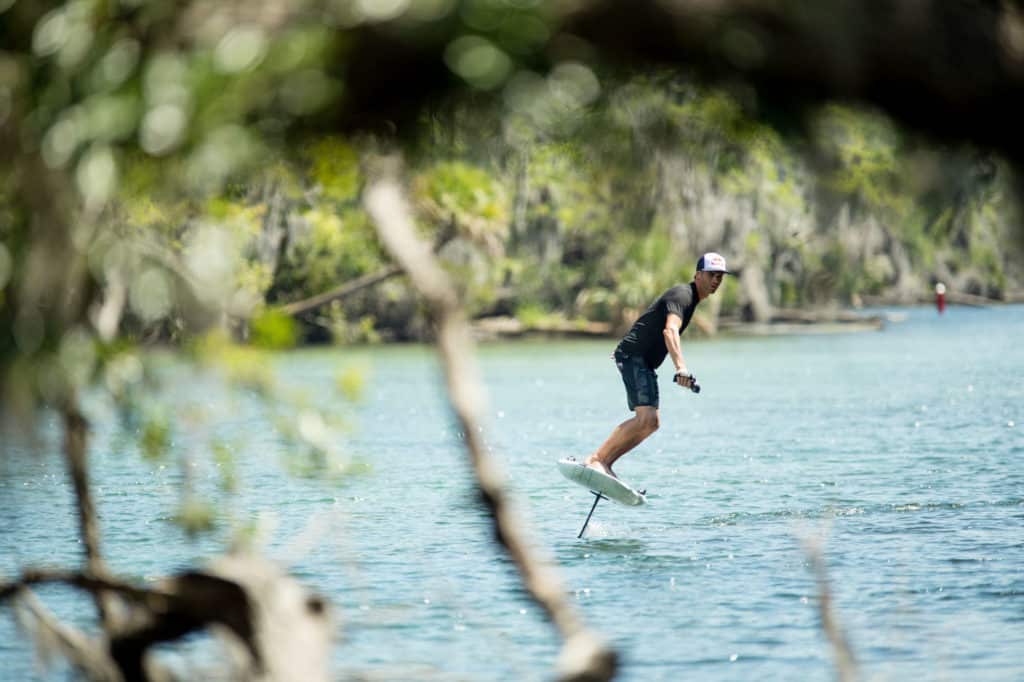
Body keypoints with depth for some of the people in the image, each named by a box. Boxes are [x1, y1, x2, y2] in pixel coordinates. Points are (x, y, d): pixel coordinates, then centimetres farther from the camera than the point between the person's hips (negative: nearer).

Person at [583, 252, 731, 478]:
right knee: (646, 419, -23)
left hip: (644, 362, 10)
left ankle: (604, 462, 6)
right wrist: (680, 366, -48)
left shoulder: (690, 297, 19)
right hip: (633, 355, -10)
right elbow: (670, 330, -33)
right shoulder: (682, 295, -14)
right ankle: (596, 459, -21)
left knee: (651, 422, 6)